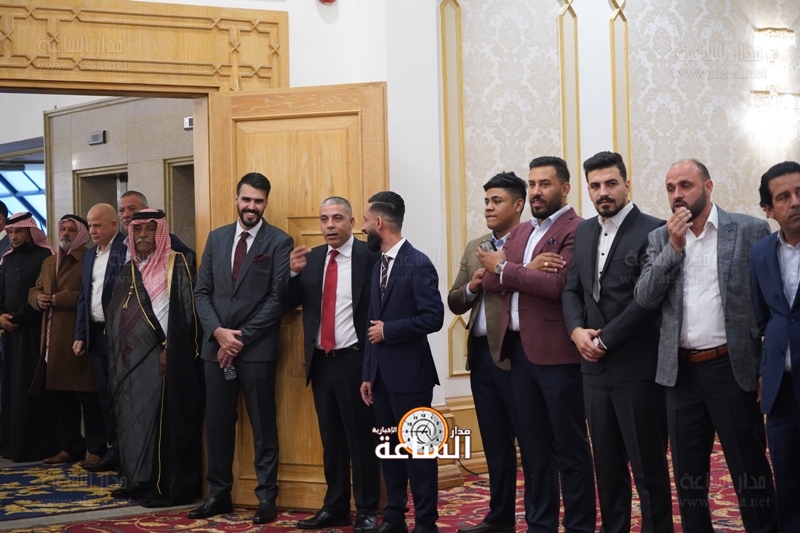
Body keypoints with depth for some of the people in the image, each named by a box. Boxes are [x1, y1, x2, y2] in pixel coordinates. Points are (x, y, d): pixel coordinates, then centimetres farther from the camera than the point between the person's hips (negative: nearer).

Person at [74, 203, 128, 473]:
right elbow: (84, 297, 18)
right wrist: (80, 335, 13)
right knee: (105, 394, 10)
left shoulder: (127, 250, -10)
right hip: (97, 332, 8)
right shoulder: (90, 255, 16)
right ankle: (114, 451, 17)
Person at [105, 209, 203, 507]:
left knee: (162, 419, -8)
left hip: (161, 357, -7)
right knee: (132, 419, 7)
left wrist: (167, 350, -18)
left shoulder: (176, 265, -4)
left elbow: (184, 310, -11)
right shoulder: (128, 270, 16)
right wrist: (118, 354, 11)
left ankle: (166, 487, -5)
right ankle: (139, 481, 15)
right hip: (131, 359, 7)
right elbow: (114, 315, 18)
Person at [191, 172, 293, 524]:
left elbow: (277, 298, -9)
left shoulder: (279, 242, -2)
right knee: (217, 423, 9)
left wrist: (241, 337, -12)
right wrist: (218, 332, -7)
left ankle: (267, 497, 10)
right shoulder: (216, 238, 12)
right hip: (216, 346, 4)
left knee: (263, 426, 3)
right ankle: (219, 494, 19)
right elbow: (202, 291, 9)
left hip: (257, 349, -4)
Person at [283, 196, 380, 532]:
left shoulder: (369, 256, -9)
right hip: (321, 362, 6)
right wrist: (294, 273, -12)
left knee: (361, 439, 2)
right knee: (331, 439, 14)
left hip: (355, 361, -6)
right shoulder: (311, 258, 9)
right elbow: (290, 303, 6)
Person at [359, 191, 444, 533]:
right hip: (382, 372, 8)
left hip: (409, 372, -8)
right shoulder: (379, 265, 13)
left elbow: (433, 318, -20)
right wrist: (368, 373, 12)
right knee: (389, 447, 13)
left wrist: (388, 330, -14)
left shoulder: (418, 264, -12)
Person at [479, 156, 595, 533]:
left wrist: (504, 269, -11)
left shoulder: (576, 230, -9)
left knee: (569, 449, 1)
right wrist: (526, 270, -13)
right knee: (532, 447, 14)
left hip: (557, 353, -8)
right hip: (520, 350, 8)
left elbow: (558, 284, -22)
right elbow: (490, 282, 6)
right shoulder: (520, 233, 17)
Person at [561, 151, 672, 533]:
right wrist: (576, 330, -5)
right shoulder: (583, 232, 13)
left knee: (648, 466, 1)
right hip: (595, 366, 6)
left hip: (638, 367, -6)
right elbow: (571, 289, 14)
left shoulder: (653, 230, -9)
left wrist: (604, 340, -13)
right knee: (607, 465, 13)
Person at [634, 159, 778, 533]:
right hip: (681, 371, 4)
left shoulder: (750, 230, -3)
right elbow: (645, 299, -1)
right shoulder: (659, 238, 8)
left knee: (750, 474, 2)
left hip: (732, 368, -4)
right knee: (687, 476, 12)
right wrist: (673, 247, -11)